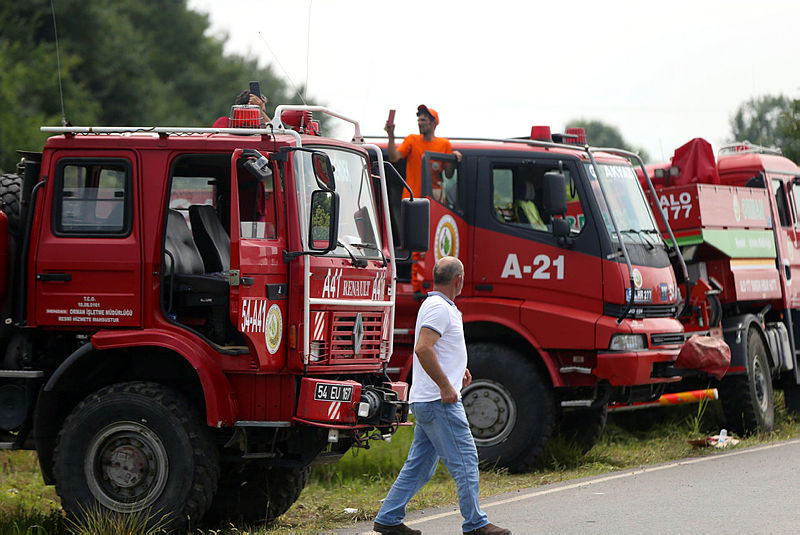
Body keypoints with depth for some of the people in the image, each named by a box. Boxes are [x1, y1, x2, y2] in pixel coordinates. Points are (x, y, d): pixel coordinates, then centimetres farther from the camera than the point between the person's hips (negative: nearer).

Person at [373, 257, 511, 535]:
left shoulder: (435, 305, 19)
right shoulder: (440, 308, -14)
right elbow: (423, 348, -25)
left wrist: (458, 368, 20)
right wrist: (446, 386, -23)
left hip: (426, 402, 10)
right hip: (440, 401, -10)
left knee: (419, 466, 11)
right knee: (464, 461, -6)